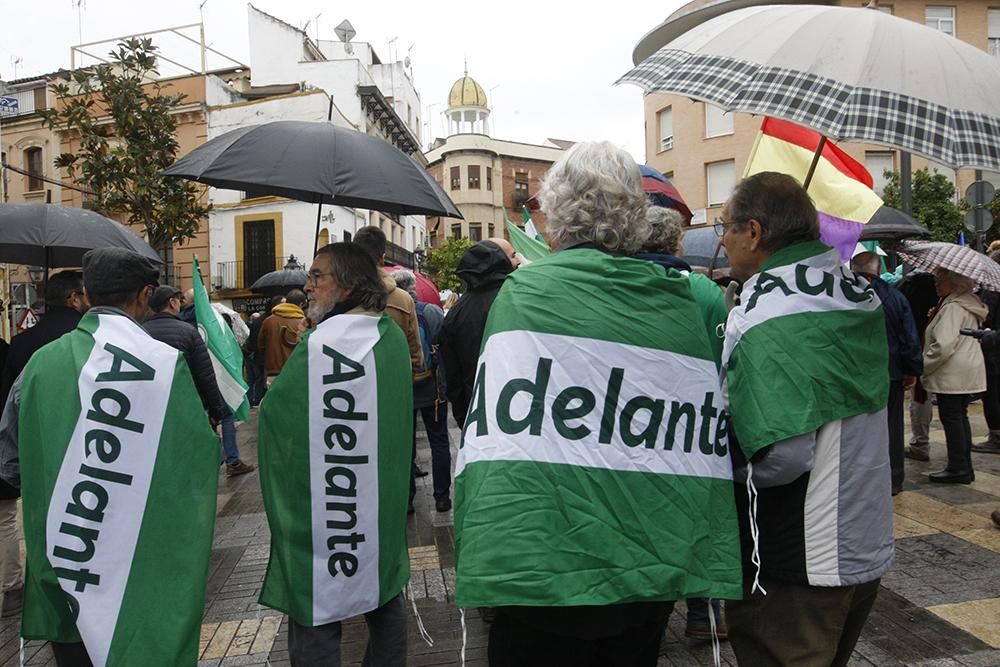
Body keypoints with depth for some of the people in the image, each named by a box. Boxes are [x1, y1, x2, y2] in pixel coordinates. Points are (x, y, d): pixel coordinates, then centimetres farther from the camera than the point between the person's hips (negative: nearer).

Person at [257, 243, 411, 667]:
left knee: (315, 618, 6)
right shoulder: (394, 337, 2)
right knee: (386, 607, 20)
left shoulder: (321, 342, -18)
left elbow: (276, 416, -15)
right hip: (384, 502, 7)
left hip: (321, 508, -7)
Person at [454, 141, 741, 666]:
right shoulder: (679, 303, 0)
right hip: (652, 573, 5)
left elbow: (494, 436, -16)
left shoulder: (524, 291, -11)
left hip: (546, 571, -4)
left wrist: (482, 558, -6)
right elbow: (709, 447, 2)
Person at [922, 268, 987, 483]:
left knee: (951, 419, -2)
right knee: (960, 418, 15)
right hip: (968, 373, 10)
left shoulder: (952, 308, -18)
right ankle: (964, 467, 22)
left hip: (952, 375, -10)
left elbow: (944, 346, -24)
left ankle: (958, 469, 4)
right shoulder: (969, 305, 14)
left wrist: (923, 367, -13)